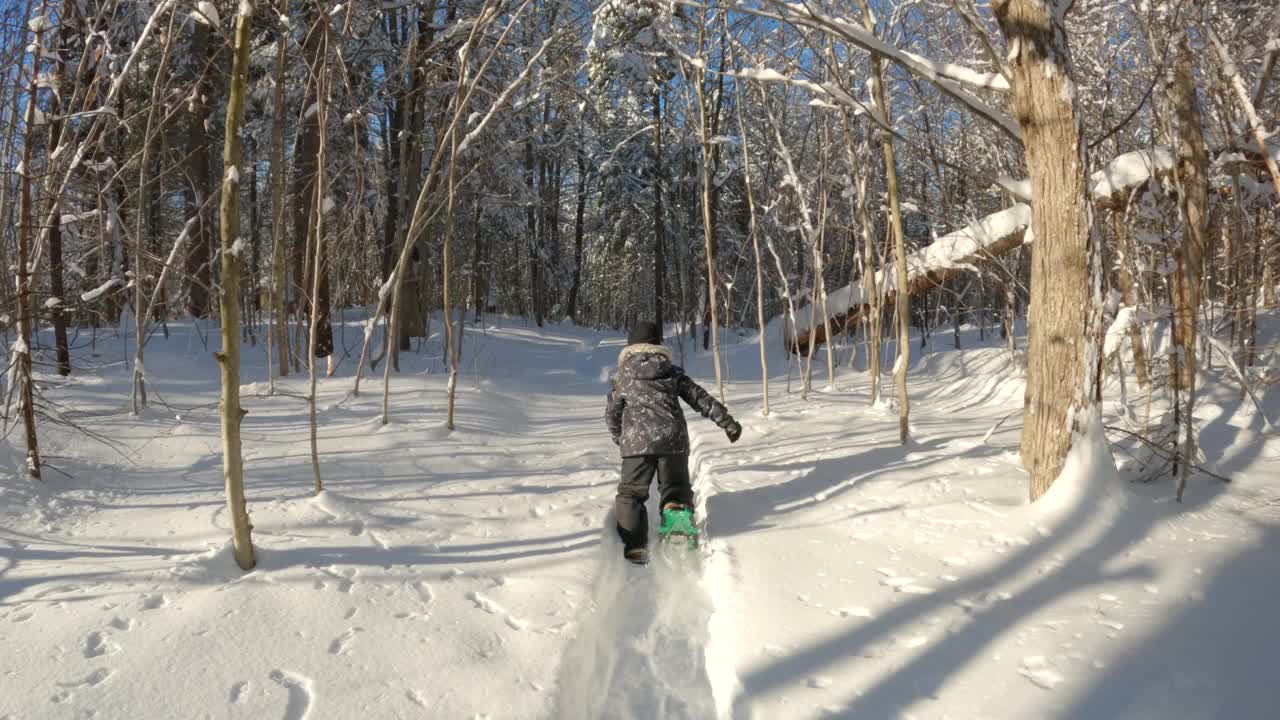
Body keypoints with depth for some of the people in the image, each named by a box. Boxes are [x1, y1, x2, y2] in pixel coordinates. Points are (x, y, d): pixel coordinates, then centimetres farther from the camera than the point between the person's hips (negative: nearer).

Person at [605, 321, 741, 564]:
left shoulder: (624, 375, 9)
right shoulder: (673, 371, 11)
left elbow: (612, 412, 13)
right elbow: (700, 398, 10)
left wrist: (619, 438, 30)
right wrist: (727, 422, 15)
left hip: (637, 442, -1)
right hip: (673, 440, 2)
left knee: (631, 494, 8)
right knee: (676, 486, 18)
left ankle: (636, 547, -5)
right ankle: (678, 506, -16)